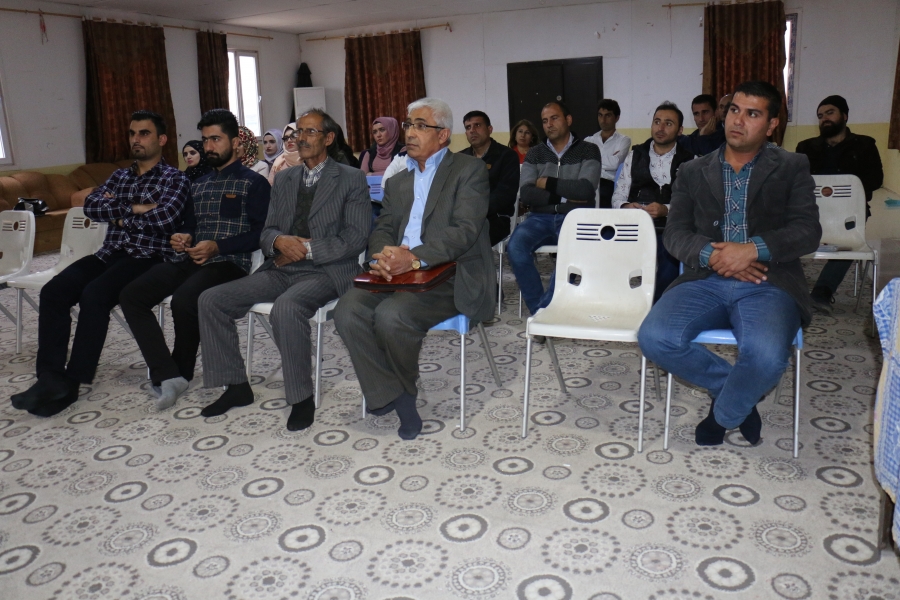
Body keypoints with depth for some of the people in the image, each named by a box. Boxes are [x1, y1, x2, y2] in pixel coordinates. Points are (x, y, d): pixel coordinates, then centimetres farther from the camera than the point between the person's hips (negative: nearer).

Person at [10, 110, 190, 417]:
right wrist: (133, 208, -8)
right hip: (109, 254, 6)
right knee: (53, 291, -18)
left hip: (148, 258, -6)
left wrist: (120, 218, -3)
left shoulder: (175, 179, 3)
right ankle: (50, 377, -18)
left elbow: (164, 217, -17)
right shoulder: (119, 176, 22)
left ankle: (72, 382, -21)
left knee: (94, 295, -31)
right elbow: (91, 206, 4)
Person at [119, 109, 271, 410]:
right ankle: (167, 375, -21)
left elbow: (260, 232, -8)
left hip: (228, 262, -7)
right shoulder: (199, 185, 26)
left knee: (183, 300, -34)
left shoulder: (253, 182, 3)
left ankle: (181, 372, -8)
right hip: (190, 259, 7)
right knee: (131, 295, -16)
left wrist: (217, 246, -18)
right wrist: (181, 238, 4)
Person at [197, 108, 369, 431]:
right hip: (281, 269, 6)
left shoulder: (351, 179, 1)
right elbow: (267, 232, 15)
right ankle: (236, 386, 4)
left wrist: (307, 250, -14)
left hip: (326, 271, -6)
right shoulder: (283, 178, 18)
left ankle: (302, 398, -18)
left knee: (286, 307, -37)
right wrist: (279, 241, -9)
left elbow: (354, 239, -8)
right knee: (211, 300, -9)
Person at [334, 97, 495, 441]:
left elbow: (465, 231, -12)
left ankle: (404, 388, 0)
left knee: (391, 315, -31)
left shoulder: (469, 171, 2)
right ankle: (394, 398, -11)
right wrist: (382, 255, -11)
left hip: (448, 276, -6)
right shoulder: (397, 181, 24)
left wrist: (414, 258, -26)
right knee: (348, 311, -21)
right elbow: (382, 229, 15)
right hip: (397, 273, 6)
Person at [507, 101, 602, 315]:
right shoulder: (535, 153, 15)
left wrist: (548, 183, -3)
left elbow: (586, 189, -9)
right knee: (515, 247, -29)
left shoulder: (588, 150, 9)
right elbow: (525, 194, 0)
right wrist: (564, 195, -6)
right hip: (541, 218, 3)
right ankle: (539, 310, -17)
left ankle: (545, 309, -22)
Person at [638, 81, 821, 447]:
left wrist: (754, 249, -17)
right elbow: (675, 234, 7)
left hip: (768, 283, -2)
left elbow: (808, 232, 1)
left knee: (766, 356, -33)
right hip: (705, 280, 2)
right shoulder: (693, 172, 18)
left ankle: (723, 414, 3)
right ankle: (737, 390, 2)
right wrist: (711, 255, -14)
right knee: (655, 338, -26)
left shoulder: (792, 168, 13)